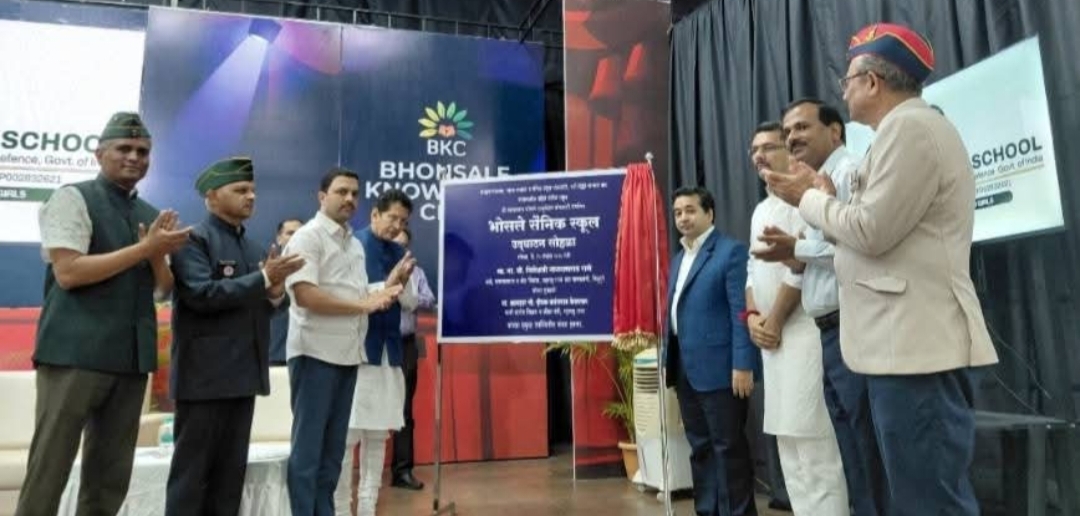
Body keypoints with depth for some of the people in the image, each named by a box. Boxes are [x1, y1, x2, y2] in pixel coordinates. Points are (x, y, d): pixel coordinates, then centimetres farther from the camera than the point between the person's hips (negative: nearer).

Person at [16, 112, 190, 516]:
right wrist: (145, 247, -14)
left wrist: (158, 255, -7)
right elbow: (68, 272, -14)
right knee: (49, 470, 2)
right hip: (75, 353, -5)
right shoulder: (72, 199, -2)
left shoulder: (151, 216, 14)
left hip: (131, 356, 6)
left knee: (111, 476, 11)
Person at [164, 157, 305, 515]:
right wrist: (263, 279, -18)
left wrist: (275, 293, -3)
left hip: (243, 374, 7)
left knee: (231, 470, 12)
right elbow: (201, 295, -19)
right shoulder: (194, 239, -6)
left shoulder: (252, 247, 16)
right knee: (192, 469, 3)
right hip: (205, 375, -7)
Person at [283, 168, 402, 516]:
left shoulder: (354, 243, 16)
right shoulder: (307, 237, -7)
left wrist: (382, 295, -1)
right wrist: (364, 305, -15)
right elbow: (305, 295, -18)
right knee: (308, 446, -1)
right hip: (316, 353, -7)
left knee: (334, 447, 13)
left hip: (347, 354, 8)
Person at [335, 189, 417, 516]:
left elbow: (410, 303, 11)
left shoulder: (400, 254, 12)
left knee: (378, 435, 10)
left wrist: (403, 283, -8)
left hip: (390, 352, 6)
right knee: (348, 434, -2)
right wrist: (387, 284, -17)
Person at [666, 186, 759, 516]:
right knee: (700, 447, 15)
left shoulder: (730, 251, -7)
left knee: (729, 447, 1)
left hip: (719, 368, -8)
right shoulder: (678, 259, 17)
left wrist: (742, 365, -19)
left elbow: (741, 312, -14)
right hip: (686, 370, 8)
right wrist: (667, 361, 13)